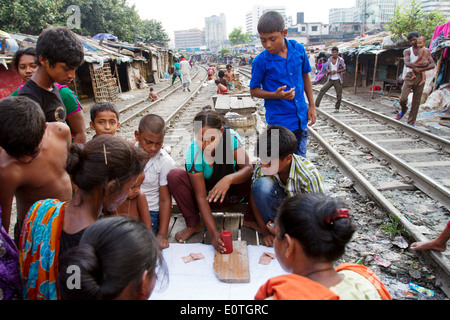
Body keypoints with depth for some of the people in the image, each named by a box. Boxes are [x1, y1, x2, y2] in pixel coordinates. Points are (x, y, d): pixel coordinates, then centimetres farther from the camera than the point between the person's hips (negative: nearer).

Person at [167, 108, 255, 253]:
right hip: (209, 194, -1)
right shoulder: (193, 153, -27)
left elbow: (248, 168, -27)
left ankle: (250, 218, -6)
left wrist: (229, 179, -49)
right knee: (174, 176, -25)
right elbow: (201, 196, -27)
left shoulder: (231, 137, -24)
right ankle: (193, 224, -5)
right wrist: (213, 233, -34)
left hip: (235, 191, 1)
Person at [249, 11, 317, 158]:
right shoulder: (260, 61, -13)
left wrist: (311, 105, 11)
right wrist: (275, 95, -22)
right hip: (279, 122, -4)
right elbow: (253, 90, -4)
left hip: (301, 119, 4)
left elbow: (305, 76, 11)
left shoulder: (298, 49, -2)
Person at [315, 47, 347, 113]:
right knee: (322, 90, -12)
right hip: (330, 79, 3)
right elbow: (326, 67, 16)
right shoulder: (329, 59, 6)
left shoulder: (340, 60, -4)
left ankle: (337, 108, 16)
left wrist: (337, 71, -15)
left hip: (338, 80, -2)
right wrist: (328, 71, -7)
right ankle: (317, 104, -8)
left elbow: (344, 68, -2)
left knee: (339, 94, 1)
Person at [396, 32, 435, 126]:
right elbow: (407, 63, -10)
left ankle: (411, 123, 8)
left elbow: (432, 65, -1)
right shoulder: (407, 51, 9)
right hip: (409, 76, -1)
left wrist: (420, 69, -16)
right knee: (403, 98, -15)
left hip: (420, 77, 1)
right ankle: (403, 110, 20)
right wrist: (421, 64, -18)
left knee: (416, 102, 0)